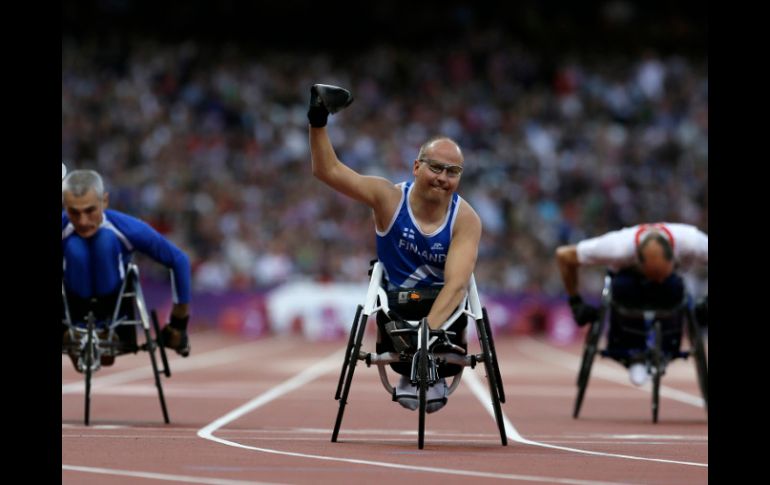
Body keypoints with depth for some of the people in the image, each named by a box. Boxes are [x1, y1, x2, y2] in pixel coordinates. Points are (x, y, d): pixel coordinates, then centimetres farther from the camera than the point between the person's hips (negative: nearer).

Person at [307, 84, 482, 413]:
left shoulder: (466, 220, -14)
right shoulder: (389, 199, -9)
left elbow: (457, 282, -26)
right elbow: (328, 170, -10)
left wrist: (430, 327, -41)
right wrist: (318, 122, -22)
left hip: (444, 311, 0)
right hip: (397, 308, 0)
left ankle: (433, 376, 9)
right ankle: (411, 373, -1)